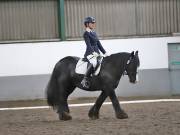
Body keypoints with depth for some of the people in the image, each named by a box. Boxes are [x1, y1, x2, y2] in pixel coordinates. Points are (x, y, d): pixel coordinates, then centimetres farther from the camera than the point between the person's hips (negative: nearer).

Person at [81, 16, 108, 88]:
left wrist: (104, 52, 16)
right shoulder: (86, 33, -4)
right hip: (90, 53, -10)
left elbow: (98, 44, 23)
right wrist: (93, 52, -30)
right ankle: (85, 80, -38)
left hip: (96, 53, 10)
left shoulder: (94, 33, 21)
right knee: (93, 63, -38)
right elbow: (88, 44, -17)